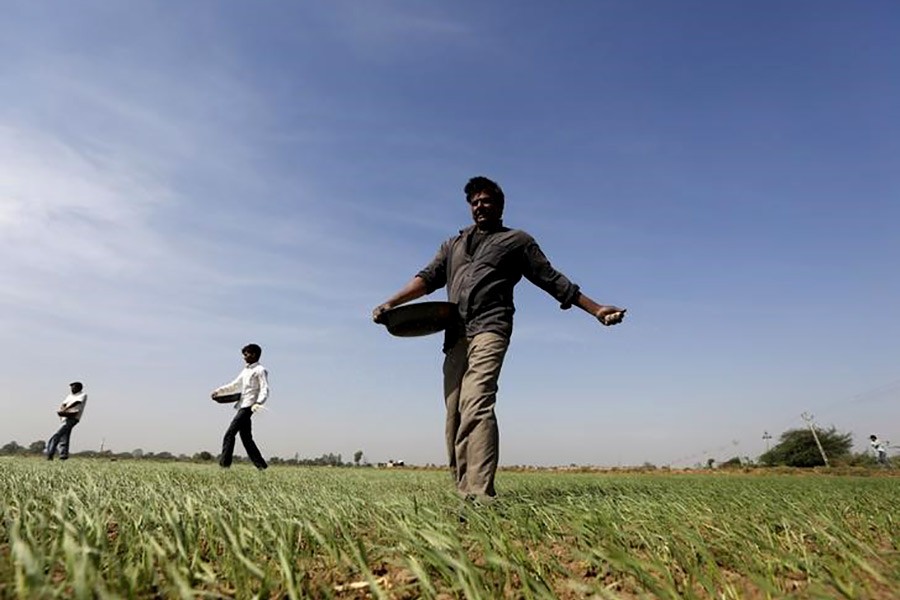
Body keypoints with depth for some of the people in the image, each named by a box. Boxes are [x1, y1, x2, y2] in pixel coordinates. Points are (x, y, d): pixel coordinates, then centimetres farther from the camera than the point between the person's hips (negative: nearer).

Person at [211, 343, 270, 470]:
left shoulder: (260, 370, -7)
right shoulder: (245, 370, 19)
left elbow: (265, 389, -15)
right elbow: (235, 385, 27)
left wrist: (258, 403, -30)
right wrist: (219, 391, 16)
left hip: (248, 407, -9)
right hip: (242, 406, 9)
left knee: (229, 434, -11)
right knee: (246, 438, 10)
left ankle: (224, 465, -8)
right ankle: (261, 466, 13)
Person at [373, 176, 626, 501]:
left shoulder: (517, 241, 16)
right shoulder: (454, 244, 28)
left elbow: (552, 280, 14)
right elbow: (428, 278, 18)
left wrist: (596, 310, 8)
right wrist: (390, 303, 3)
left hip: (489, 329, -5)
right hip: (455, 335, 5)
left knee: (476, 405, -25)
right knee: (454, 416, 1)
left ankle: (481, 493, -31)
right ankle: (464, 492, 7)